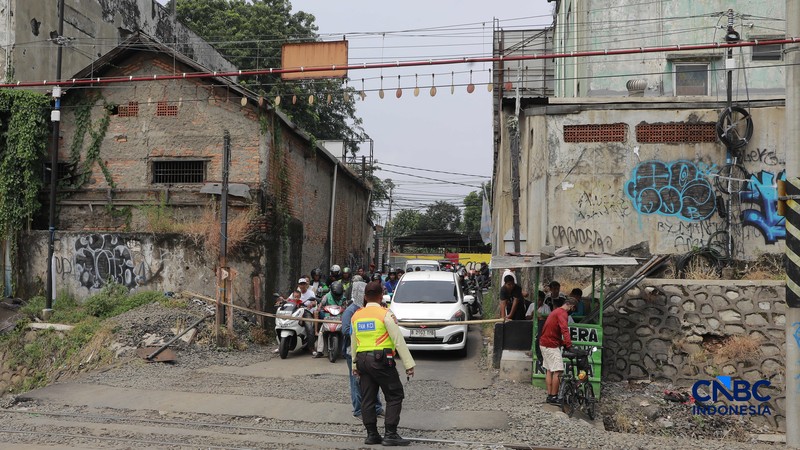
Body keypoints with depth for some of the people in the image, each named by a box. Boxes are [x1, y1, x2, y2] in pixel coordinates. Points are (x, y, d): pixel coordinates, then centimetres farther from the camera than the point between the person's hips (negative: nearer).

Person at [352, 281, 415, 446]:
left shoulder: (356, 315, 11)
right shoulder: (385, 314, -7)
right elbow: (398, 340, -10)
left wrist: (355, 364, 27)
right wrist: (409, 364, -7)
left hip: (362, 360, 6)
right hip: (381, 359, -6)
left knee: (367, 399, 10)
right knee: (395, 396, 1)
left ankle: (371, 434, 13)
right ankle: (390, 434, -4)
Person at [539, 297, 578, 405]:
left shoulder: (556, 311, 20)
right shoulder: (562, 313, -14)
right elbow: (564, 329, -29)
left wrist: (562, 343, 16)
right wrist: (568, 344, -36)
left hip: (544, 344, 11)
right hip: (551, 346, -11)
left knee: (549, 370, 13)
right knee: (557, 371, -8)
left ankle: (549, 395, 15)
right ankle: (553, 397, -7)